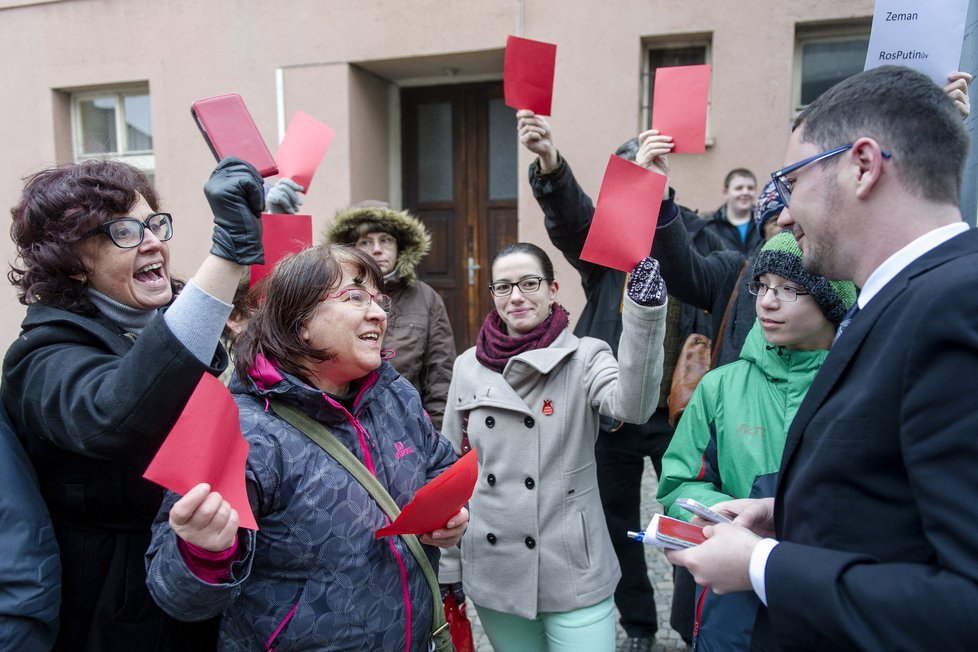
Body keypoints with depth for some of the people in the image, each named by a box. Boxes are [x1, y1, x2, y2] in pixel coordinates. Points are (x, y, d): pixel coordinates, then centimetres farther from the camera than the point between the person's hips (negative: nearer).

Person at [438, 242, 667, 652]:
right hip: (492, 571, 3)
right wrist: (447, 564, 10)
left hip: (572, 572, -3)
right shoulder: (468, 367, 1)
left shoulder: (584, 357, -8)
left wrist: (645, 311, -42)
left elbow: (632, 406, -30)